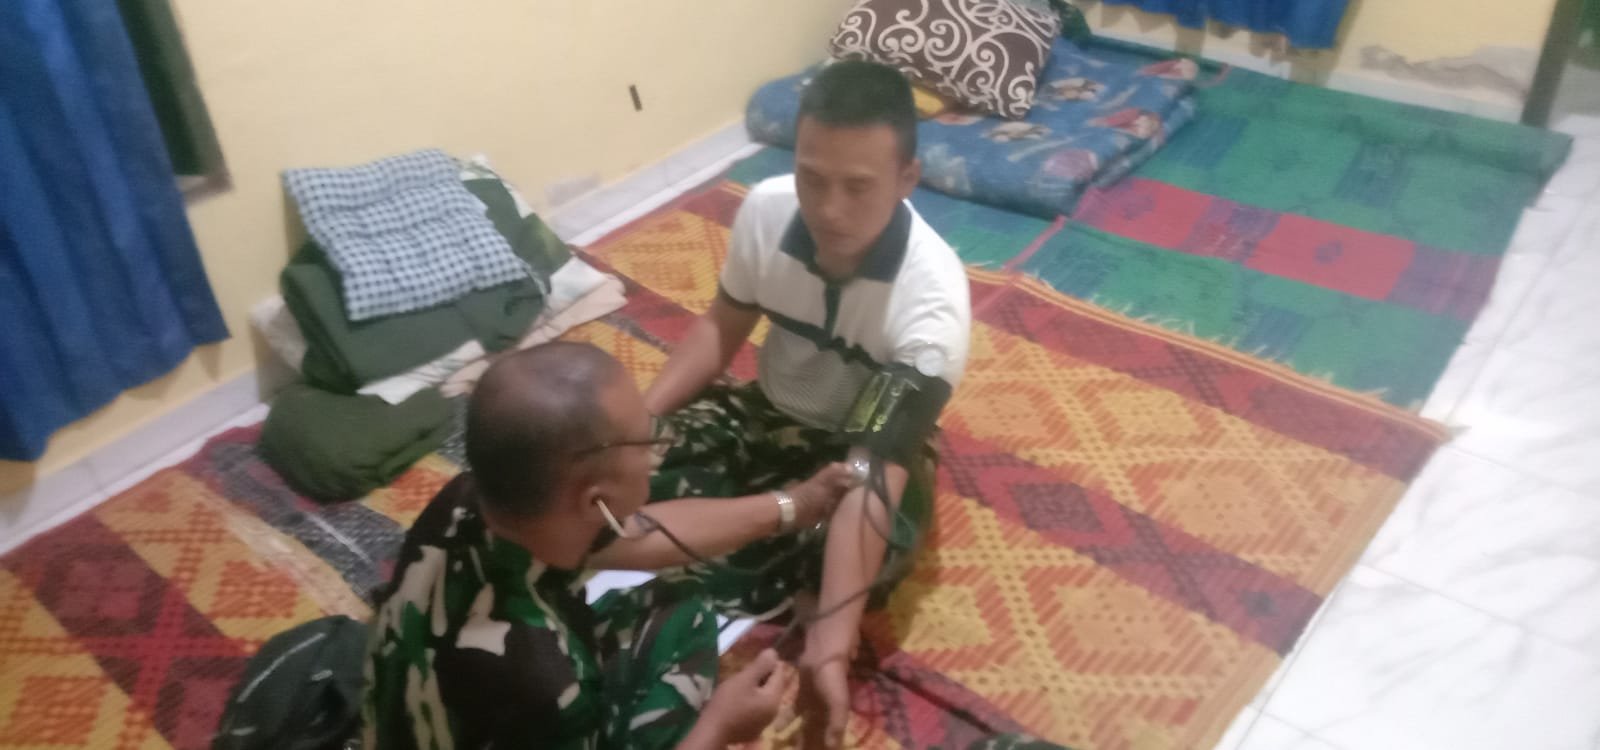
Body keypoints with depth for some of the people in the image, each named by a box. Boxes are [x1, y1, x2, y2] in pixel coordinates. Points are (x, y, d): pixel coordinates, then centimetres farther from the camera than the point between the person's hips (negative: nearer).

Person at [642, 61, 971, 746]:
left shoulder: (931, 295, -33)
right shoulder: (765, 209, -20)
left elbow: (873, 470, -39)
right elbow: (721, 328, -1)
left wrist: (830, 646, -46)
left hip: (868, 445, -4)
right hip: (768, 413, 4)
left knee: (867, 560, -34)